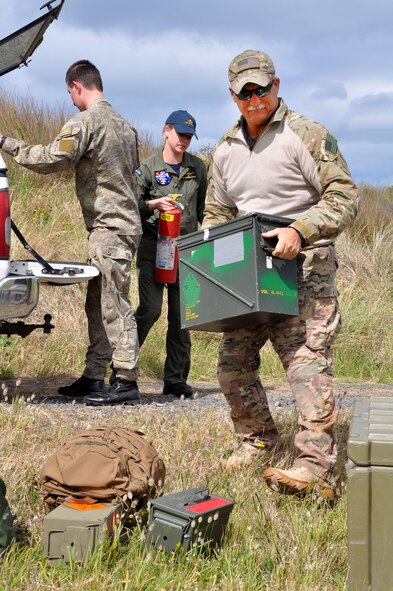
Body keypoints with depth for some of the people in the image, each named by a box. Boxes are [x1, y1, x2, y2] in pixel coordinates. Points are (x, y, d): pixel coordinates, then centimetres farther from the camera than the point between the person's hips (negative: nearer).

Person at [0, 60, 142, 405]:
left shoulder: (85, 122, -12)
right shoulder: (123, 124, 16)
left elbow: (50, 160, -15)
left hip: (110, 228, -9)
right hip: (124, 223, 9)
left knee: (114, 306, -8)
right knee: (98, 305, 11)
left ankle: (127, 382, -6)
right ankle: (94, 377, 15)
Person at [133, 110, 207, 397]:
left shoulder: (198, 167, 11)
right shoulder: (149, 167, -2)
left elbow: (204, 206, 20)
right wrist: (155, 204, -19)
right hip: (153, 245, -4)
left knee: (182, 314, 3)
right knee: (150, 308, -12)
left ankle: (176, 379, 11)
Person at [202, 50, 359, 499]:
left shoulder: (306, 135, -7)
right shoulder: (226, 150, 14)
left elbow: (344, 195, -13)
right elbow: (216, 213, 24)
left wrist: (299, 230, -26)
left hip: (303, 267, -7)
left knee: (306, 358, -17)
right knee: (232, 362, 10)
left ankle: (316, 467, -23)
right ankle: (257, 439, 30)